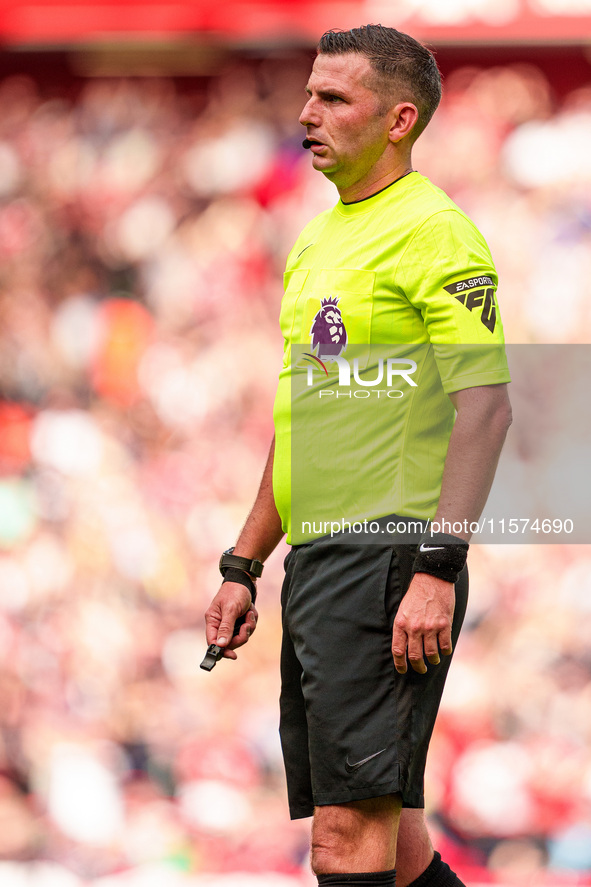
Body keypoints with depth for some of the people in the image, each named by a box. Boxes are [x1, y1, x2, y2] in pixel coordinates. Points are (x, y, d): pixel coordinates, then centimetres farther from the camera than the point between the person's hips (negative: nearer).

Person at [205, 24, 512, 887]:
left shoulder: (434, 233, -9)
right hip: (317, 560, 9)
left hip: (390, 564, -9)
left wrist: (436, 571, -24)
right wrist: (243, 566, 24)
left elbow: (484, 406, -17)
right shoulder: (319, 237, 19)